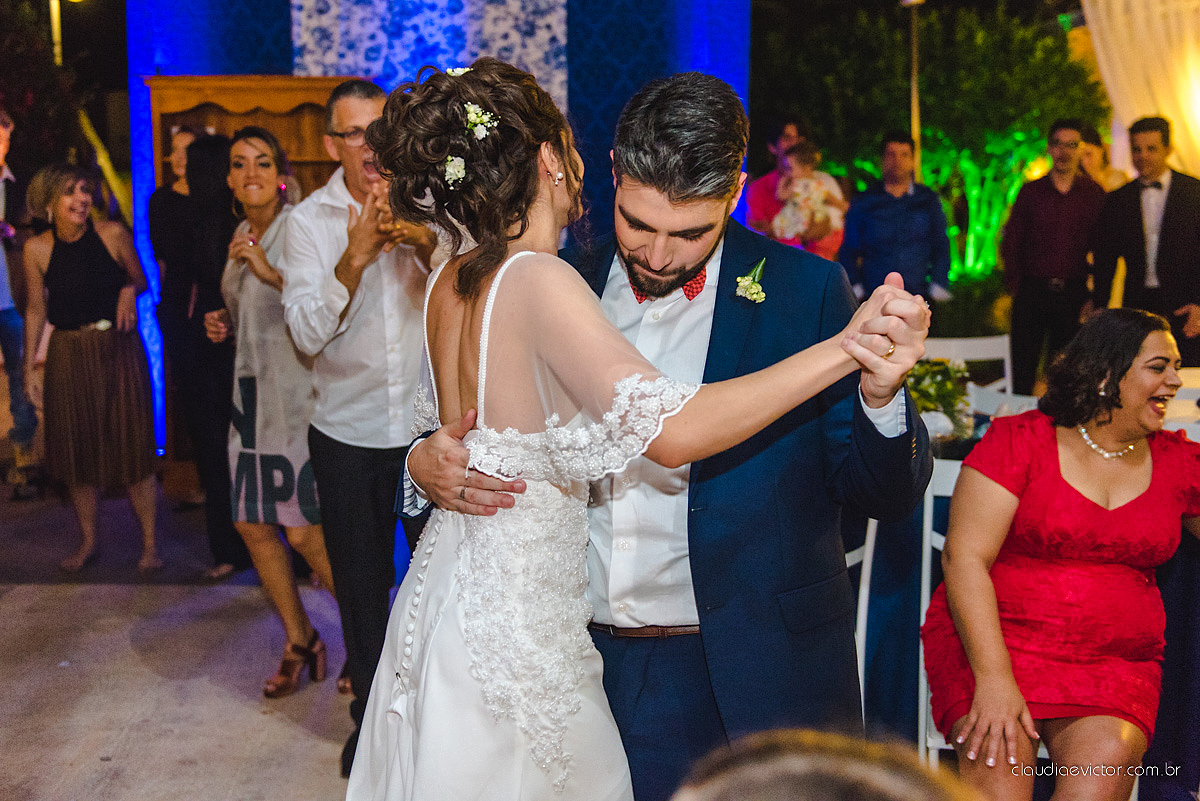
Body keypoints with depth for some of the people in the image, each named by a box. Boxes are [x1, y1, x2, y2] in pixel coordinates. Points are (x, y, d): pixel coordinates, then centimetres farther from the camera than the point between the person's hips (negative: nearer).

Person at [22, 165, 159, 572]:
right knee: (78, 450, 9)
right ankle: (88, 542, 26)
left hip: (119, 350, -1)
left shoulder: (112, 234, -6)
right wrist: (29, 366, 6)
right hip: (69, 355, 2)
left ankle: (149, 543, 12)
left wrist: (129, 290, -13)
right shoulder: (37, 249, -3)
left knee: (133, 446, 0)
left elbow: (140, 280, 9)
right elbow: (36, 310, 6)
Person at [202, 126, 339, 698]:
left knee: (304, 531, -8)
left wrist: (272, 273, -28)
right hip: (251, 390, 8)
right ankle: (299, 641, 26)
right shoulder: (242, 235, 15)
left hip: (297, 389, -8)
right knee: (252, 524, 9)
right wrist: (226, 323, 10)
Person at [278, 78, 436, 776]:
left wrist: (425, 245, -28)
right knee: (362, 587, 14)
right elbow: (308, 334, -13)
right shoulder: (308, 221, -4)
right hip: (349, 435, 0)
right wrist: (357, 254, -26)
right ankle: (372, 716, 34)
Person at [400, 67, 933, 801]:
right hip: (587, 665, 3)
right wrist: (428, 463, -10)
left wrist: (880, 392, -27)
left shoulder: (806, 291, -7)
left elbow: (889, 494, -7)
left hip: (749, 685, -2)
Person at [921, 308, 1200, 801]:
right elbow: (964, 557, -10)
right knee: (998, 758, -29)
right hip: (996, 638, -3)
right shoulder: (1020, 440, -2)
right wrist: (993, 677, -18)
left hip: (1117, 663, 3)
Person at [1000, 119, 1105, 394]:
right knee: (1023, 369, 0)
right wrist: (1015, 286, 0)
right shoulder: (1031, 192, 7)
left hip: (1074, 295, 0)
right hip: (1032, 291, 0)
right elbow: (1010, 242, 8)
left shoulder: (1095, 194, 5)